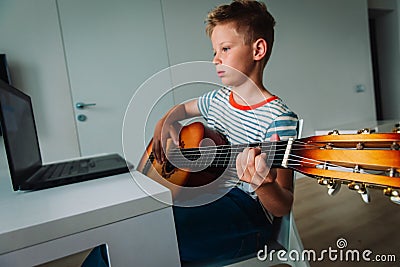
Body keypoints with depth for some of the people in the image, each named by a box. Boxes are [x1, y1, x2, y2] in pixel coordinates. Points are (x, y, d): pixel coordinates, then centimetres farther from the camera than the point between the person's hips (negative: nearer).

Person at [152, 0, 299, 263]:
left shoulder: (278, 118, -15)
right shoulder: (217, 99, 6)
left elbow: (283, 208, -15)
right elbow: (182, 108, 28)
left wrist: (264, 184, -38)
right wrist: (163, 124, 6)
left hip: (245, 206, -6)